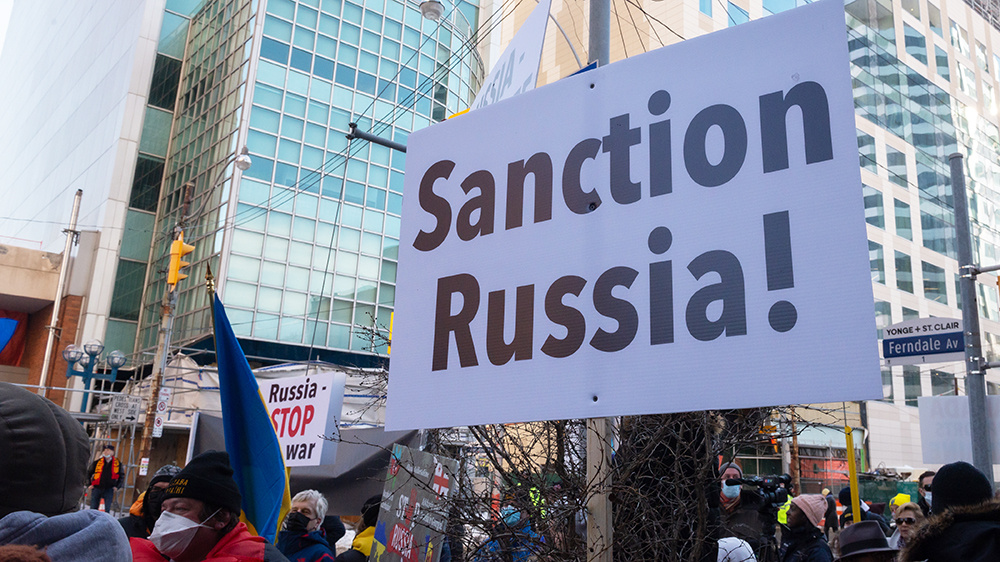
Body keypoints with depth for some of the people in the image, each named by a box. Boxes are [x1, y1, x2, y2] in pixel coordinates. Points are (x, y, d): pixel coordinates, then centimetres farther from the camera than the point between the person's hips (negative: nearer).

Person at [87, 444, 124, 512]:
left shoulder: (117, 463, 4)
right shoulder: (97, 461, 2)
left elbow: (121, 476, 15)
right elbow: (88, 473, 12)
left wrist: (117, 486, 5)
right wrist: (89, 485, 5)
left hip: (109, 489, 0)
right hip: (96, 488, 0)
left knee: (107, 509, -4)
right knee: (93, 508, 3)